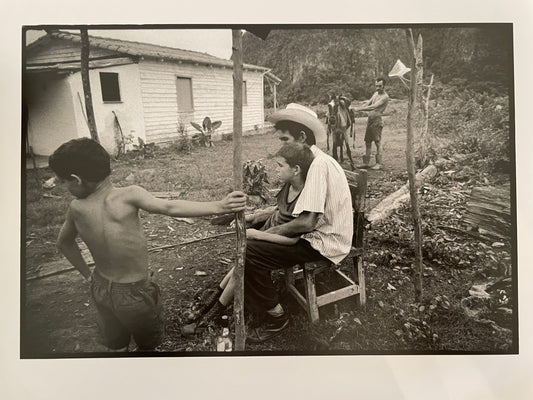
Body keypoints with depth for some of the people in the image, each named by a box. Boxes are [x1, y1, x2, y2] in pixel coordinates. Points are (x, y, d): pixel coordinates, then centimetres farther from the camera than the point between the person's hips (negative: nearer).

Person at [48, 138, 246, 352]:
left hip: (100, 288, 5)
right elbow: (168, 207, -41)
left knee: (115, 345, 28)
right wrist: (218, 206, -46)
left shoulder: (76, 208, -9)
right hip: (134, 292, -5)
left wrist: (88, 275, 16)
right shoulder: (128, 196, -25)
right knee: (147, 345, 22)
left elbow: (63, 242, 8)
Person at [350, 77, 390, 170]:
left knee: (377, 142, -4)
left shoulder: (385, 97, -11)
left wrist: (359, 109, -26)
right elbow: (368, 103, 14)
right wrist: (355, 107, -1)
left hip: (377, 120, -8)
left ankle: (379, 163, 2)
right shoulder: (376, 93, 17)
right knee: (367, 141, 8)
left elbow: (373, 107, -21)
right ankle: (366, 162, 13)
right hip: (370, 119, 8)